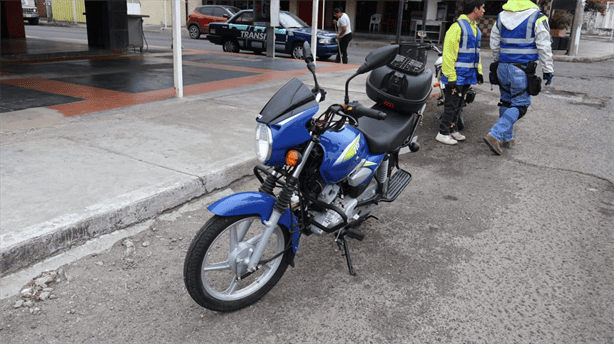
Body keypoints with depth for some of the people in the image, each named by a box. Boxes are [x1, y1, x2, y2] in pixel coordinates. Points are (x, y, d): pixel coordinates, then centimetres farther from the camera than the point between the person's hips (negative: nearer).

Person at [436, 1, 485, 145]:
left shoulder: (476, 28, 16)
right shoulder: (457, 27, -14)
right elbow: (449, 52, -18)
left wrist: (479, 71, 16)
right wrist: (451, 76, -20)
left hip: (468, 75, 9)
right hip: (457, 76, -9)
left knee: (459, 104, 15)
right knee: (451, 104, -5)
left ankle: (453, 130, 25)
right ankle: (443, 133, 3)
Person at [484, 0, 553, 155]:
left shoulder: (501, 16, 6)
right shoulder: (537, 18, -10)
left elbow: (494, 45, 12)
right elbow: (544, 47, -9)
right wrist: (548, 70, 0)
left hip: (503, 67, 6)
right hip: (522, 70, -5)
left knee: (506, 102, 17)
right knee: (519, 105, 2)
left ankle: (507, 138, 23)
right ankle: (494, 135, -13)